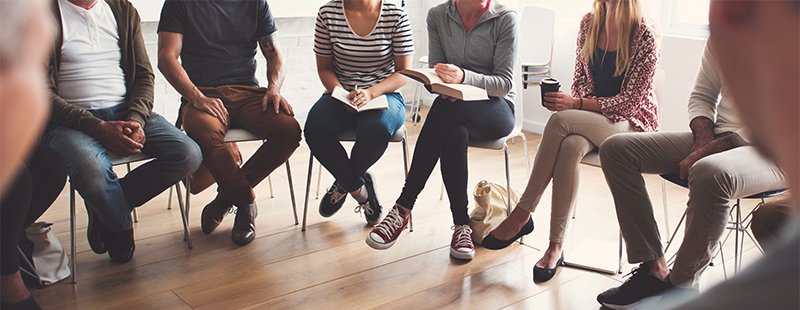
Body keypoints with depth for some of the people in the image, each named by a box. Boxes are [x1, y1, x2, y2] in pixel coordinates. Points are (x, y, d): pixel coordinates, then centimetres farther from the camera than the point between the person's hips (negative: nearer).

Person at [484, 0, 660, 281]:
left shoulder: (645, 35, -13)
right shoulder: (589, 23, 5)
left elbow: (629, 101, -14)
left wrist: (576, 104, -24)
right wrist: (572, 101, -10)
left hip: (630, 122, -4)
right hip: (592, 120, 5)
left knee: (560, 120, -32)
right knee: (569, 146, -32)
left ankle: (522, 214, -23)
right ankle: (556, 246, -28)